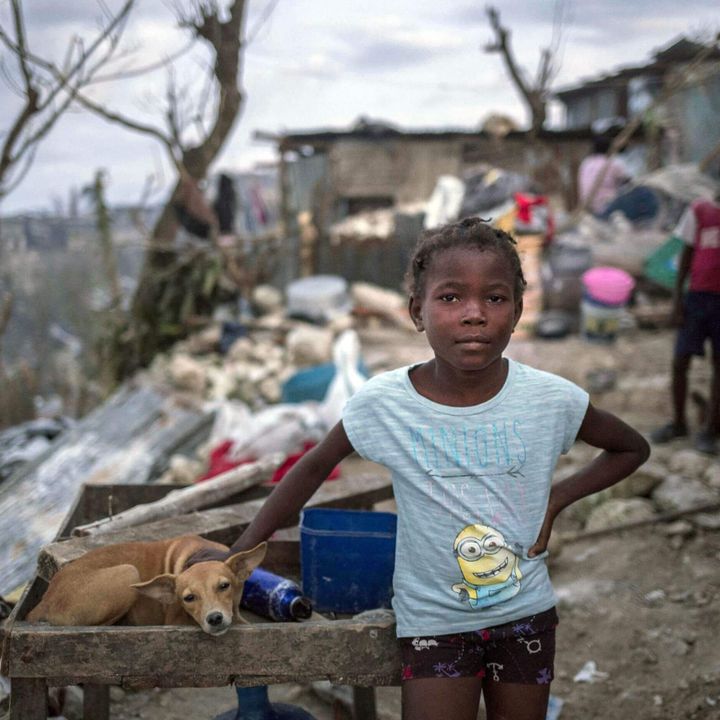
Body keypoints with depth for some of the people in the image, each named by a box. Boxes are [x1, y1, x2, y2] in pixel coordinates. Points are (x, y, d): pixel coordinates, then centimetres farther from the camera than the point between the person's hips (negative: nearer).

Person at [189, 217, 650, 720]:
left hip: (526, 613, 2)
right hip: (433, 619, -1)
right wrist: (239, 553, 1)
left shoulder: (551, 400, -14)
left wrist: (555, 500, -8)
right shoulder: (383, 404, -16)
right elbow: (316, 467, 0)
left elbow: (632, 449, 4)